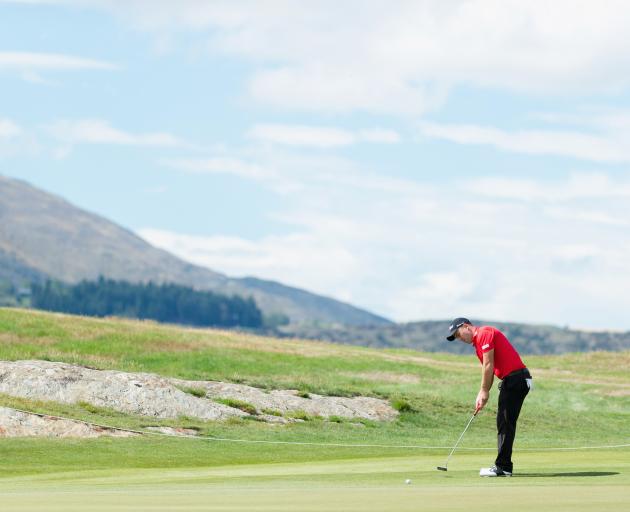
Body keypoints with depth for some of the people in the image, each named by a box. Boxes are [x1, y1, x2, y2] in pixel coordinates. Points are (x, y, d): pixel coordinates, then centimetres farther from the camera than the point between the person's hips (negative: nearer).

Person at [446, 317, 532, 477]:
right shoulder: (478, 342, 22)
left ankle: (502, 467, -8)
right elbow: (488, 370, 21)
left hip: (515, 378, -10)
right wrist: (482, 395, 11)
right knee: (504, 423, 13)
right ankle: (503, 465, 16)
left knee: (505, 423, -9)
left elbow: (488, 365, -14)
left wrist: (484, 392, -9)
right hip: (516, 380, 10)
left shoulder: (484, 333, -10)